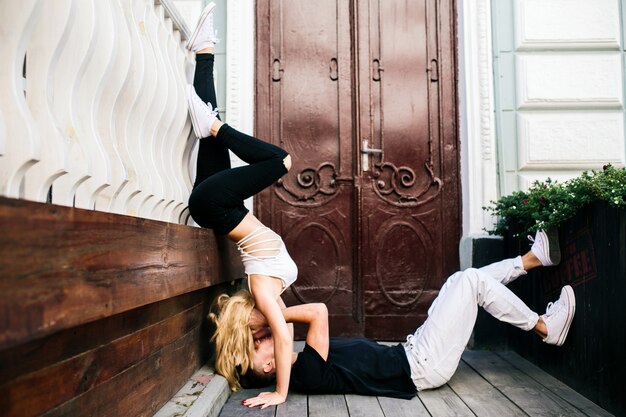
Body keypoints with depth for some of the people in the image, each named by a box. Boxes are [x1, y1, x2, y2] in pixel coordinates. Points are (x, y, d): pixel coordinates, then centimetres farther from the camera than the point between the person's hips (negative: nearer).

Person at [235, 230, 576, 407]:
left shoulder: (301, 367, 5)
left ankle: (534, 258, 27)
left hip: (411, 354, 9)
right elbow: (319, 312, -34)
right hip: (422, 367, -9)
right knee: (471, 280, -9)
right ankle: (545, 328, 11)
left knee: (461, 281, 10)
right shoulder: (306, 373, -22)